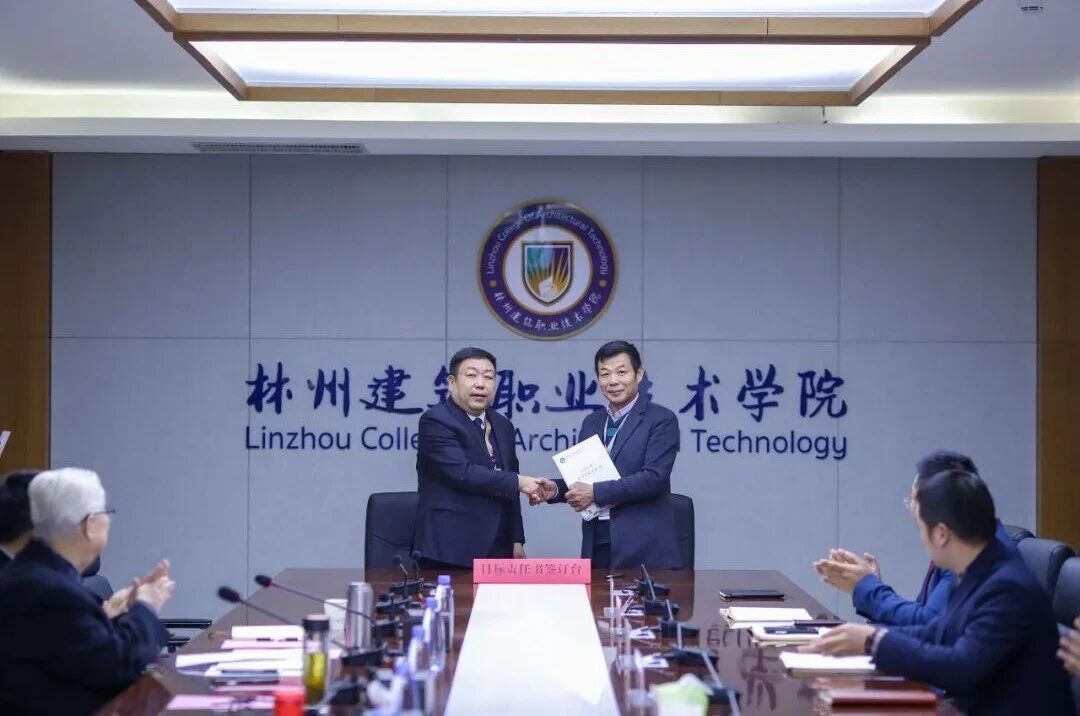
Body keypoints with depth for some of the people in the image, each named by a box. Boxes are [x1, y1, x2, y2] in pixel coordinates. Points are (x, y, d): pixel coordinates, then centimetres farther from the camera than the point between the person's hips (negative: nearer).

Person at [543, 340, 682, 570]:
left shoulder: (661, 420, -4)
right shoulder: (591, 422, 16)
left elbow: (654, 477, -15)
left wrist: (595, 493, -17)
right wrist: (556, 489, 0)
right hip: (596, 545, 5)